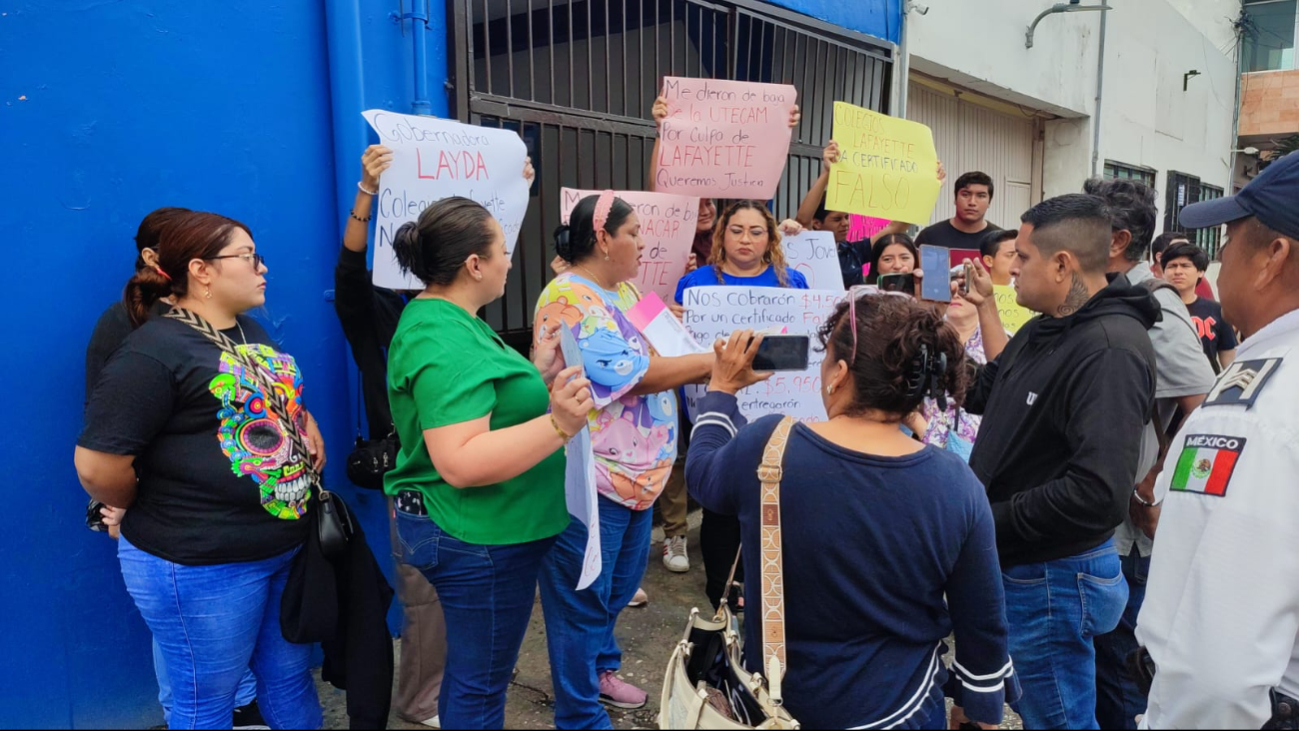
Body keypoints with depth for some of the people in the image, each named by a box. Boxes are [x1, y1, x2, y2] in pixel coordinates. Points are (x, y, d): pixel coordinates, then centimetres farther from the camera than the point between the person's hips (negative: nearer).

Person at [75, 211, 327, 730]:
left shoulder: (251, 333, 11)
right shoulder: (153, 350, -18)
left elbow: (281, 398, 26)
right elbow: (97, 465, -20)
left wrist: (309, 428, 5)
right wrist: (152, 515, -3)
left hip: (288, 548, 8)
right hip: (201, 565, -8)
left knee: (291, 678, 21)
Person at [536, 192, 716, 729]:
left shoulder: (624, 292, 11)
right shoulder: (569, 298, -20)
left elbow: (661, 356, 12)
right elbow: (635, 376, -24)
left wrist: (719, 362, -3)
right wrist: (719, 360, -21)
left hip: (636, 470, 10)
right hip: (590, 480, -9)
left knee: (620, 587, 24)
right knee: (584, 599, 7)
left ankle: (600, 668, 47)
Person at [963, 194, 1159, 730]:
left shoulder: (1110, 349, -25)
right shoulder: (1042, 330, 7)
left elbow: (1098, 494, -33)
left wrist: (988, 524, -22)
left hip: (1051, 579, -8)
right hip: (1010, 563, 9)